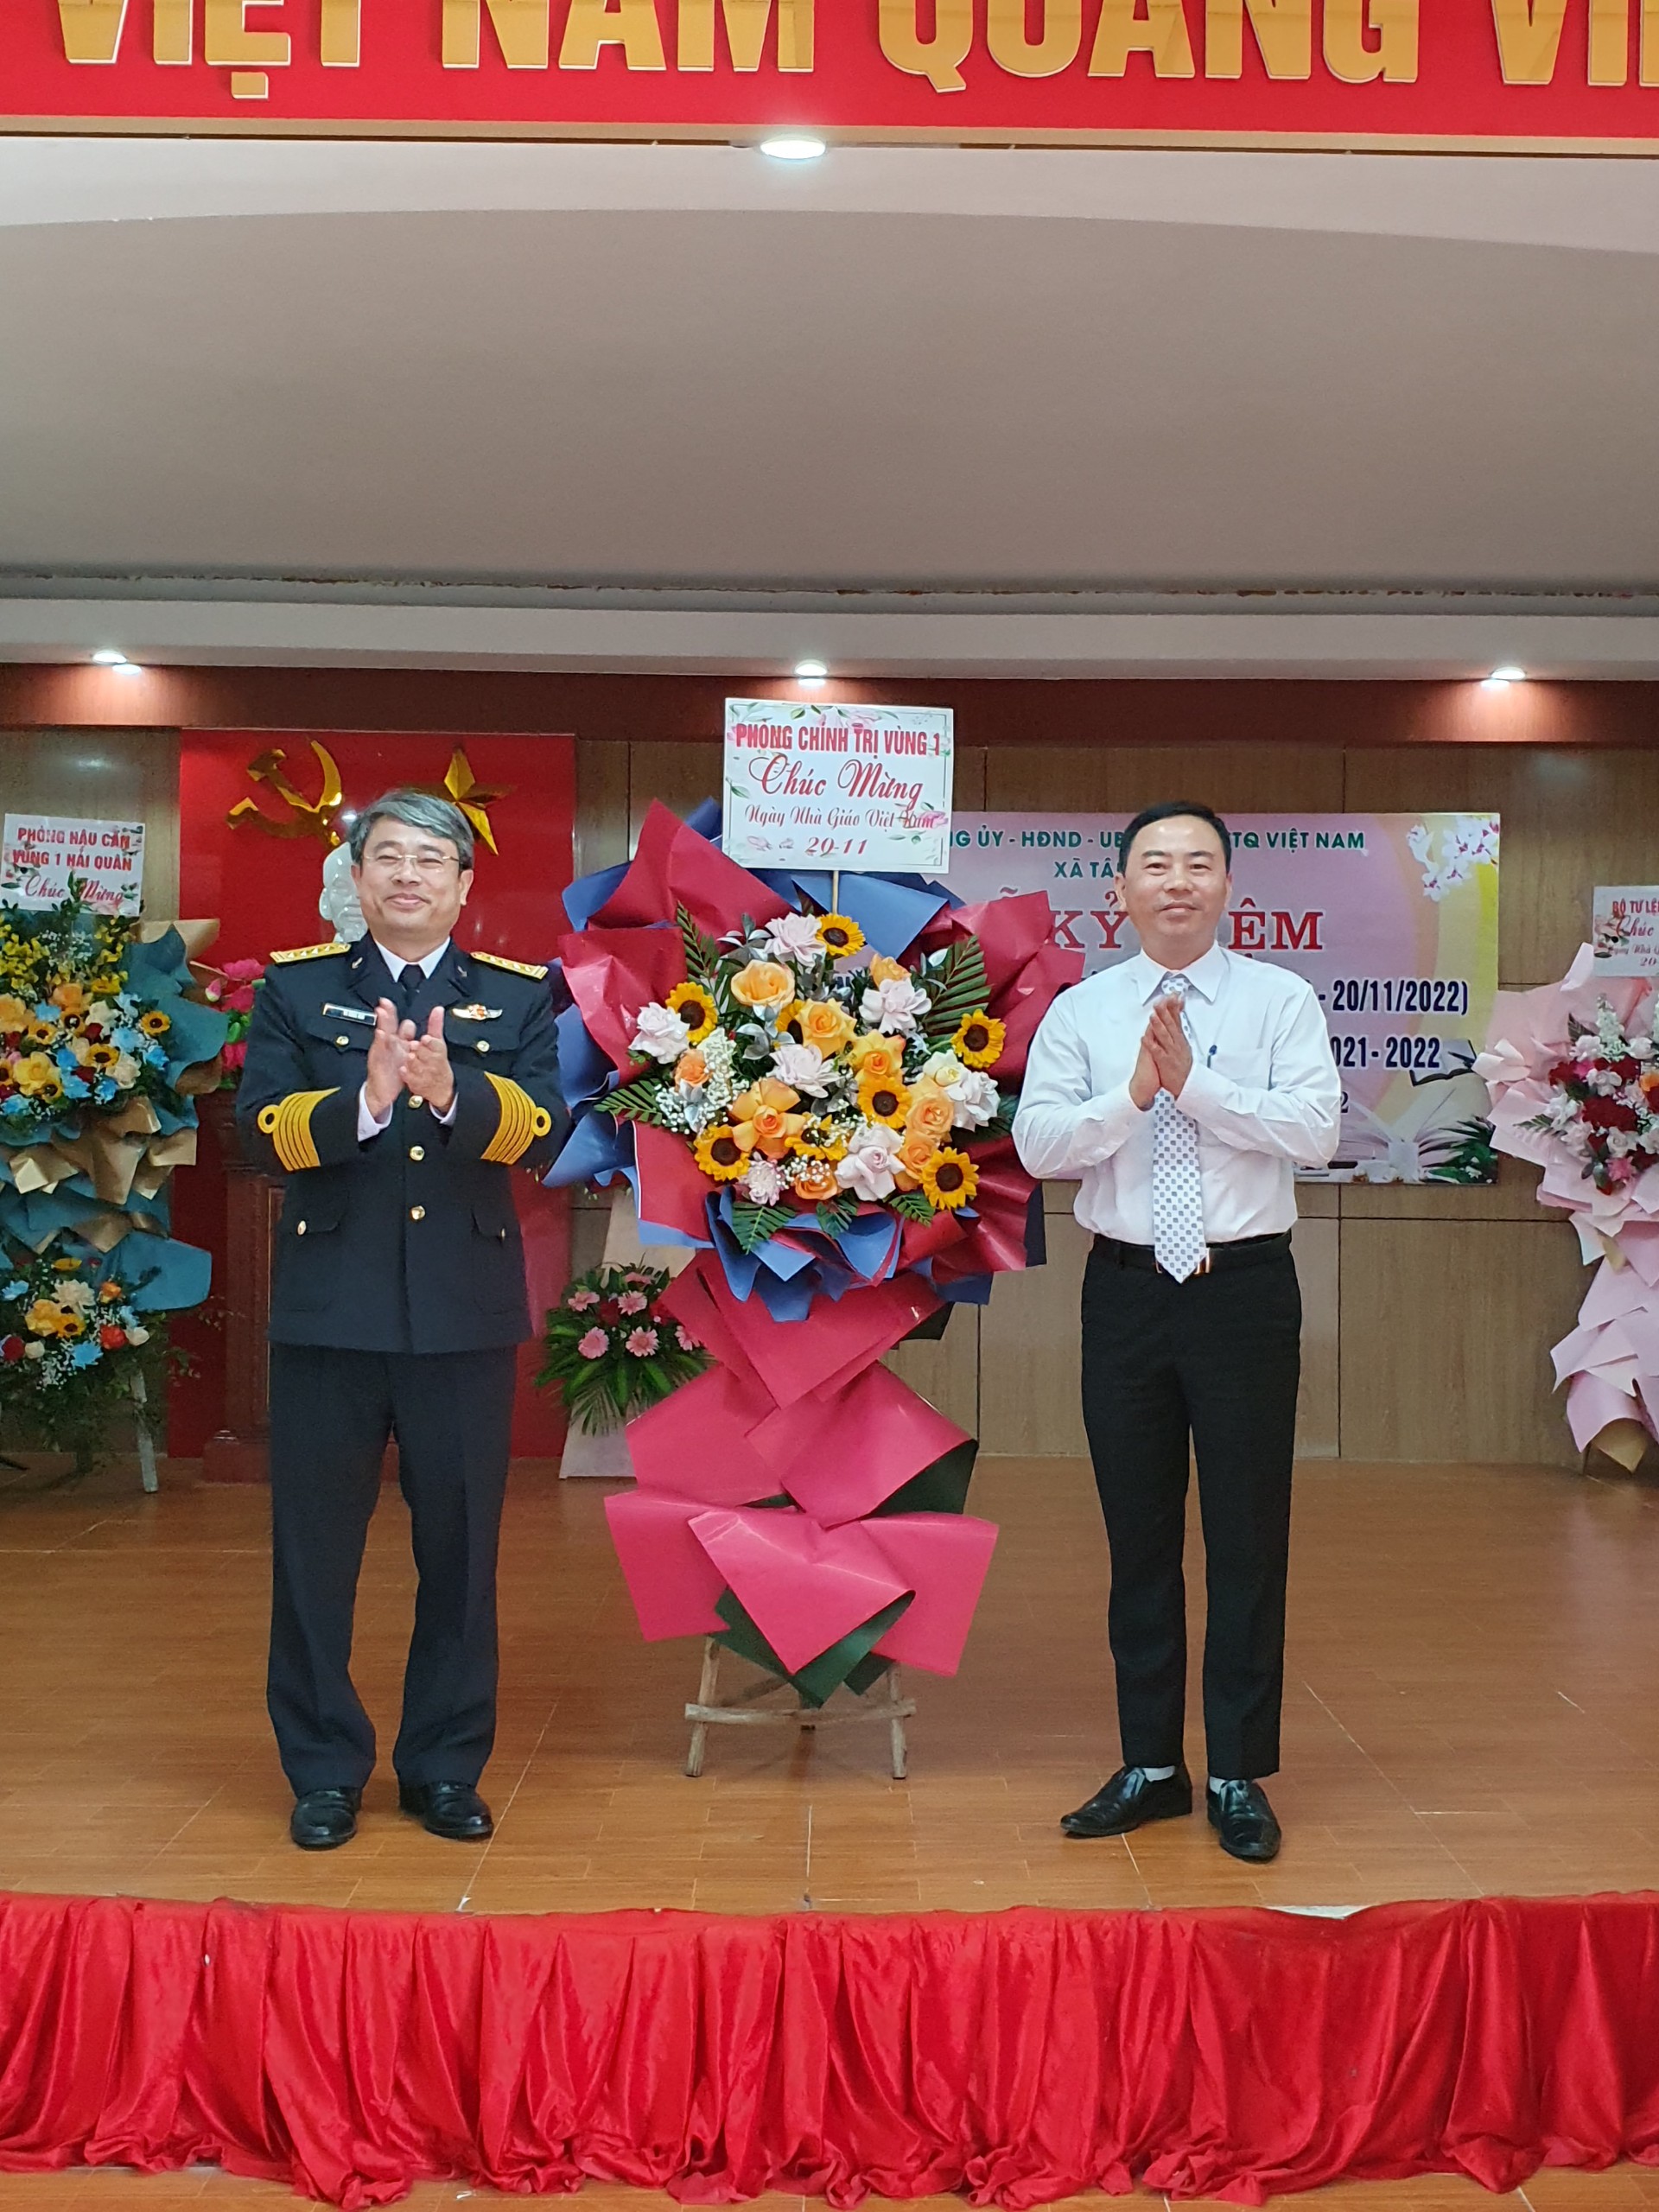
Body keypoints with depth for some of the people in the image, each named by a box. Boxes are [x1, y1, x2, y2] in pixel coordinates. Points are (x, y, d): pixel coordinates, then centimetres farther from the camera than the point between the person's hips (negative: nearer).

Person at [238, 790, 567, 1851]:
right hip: (330, 1311, 0)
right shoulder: (296, 988, 6)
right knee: (315, 1550, 7)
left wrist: (451, 1094, -28)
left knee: (461, 1548, 10)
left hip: (467, 1314, 0)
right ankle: (325, 1771, 24)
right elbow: (261, 1128, -7)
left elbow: (542, 1130, -10)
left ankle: (446, 1766, 25)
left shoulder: (519, 997, 5)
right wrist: (365, 1102, -25)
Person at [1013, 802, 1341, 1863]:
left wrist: (1195, 1082, -19)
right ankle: (1151, 1766, 25)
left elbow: (1317, 1130, -13)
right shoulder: (1081, 1011, 5)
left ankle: (1241, 1776, 19)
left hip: (1246, 1288, -2)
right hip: (1126, 1290, 2)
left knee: (1249, 1537, 4)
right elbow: (1037, 1143, -5)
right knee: (1140, 1538, 11)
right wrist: (1131, 1094, -19)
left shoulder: (1282, 1000, 0)